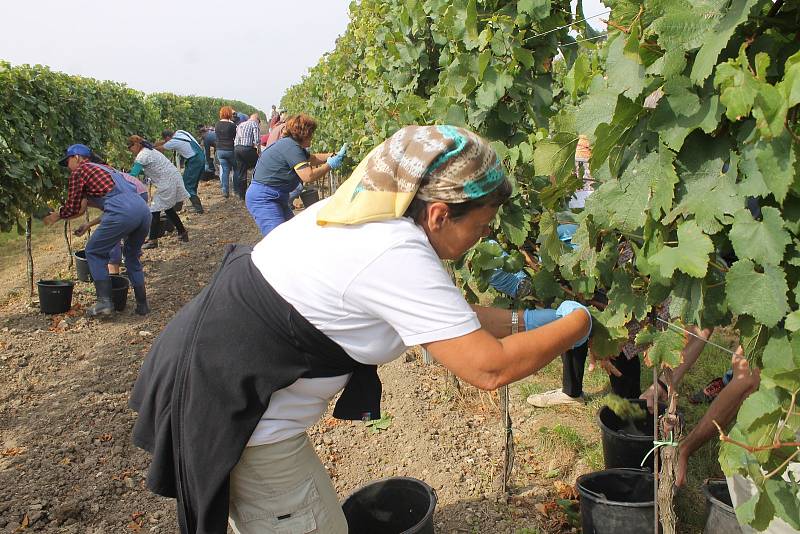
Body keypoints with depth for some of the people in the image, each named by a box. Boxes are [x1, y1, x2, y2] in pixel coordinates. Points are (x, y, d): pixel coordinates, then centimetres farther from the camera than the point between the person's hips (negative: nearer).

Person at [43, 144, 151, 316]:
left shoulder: (79, 171, 11)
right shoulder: (104, 168, 34)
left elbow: (72, 209, 12)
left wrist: (57, 216, 30)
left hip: (123, 213, -7)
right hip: (144, 209, 7)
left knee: (94, 252, 10)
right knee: (132, 256, 24)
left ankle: (104, 302, 2)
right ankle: (142, 305, 23)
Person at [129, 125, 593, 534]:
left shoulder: (365, 215, 1)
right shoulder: (396, 256, -27)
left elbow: (446, 317, 11)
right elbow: (491, 368, -23)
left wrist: (528, 320, 11)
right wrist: (578, 323, -8)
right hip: (232, 419, -9)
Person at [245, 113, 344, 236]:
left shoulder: (292, 144, 12)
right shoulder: (291, 147, -19)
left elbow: (312, 158, 27)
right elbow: (308, 176, -24)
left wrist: (334, 155, 17)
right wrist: (329, 165, -11)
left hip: (276, 198, 11)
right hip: (263, 199, -11)